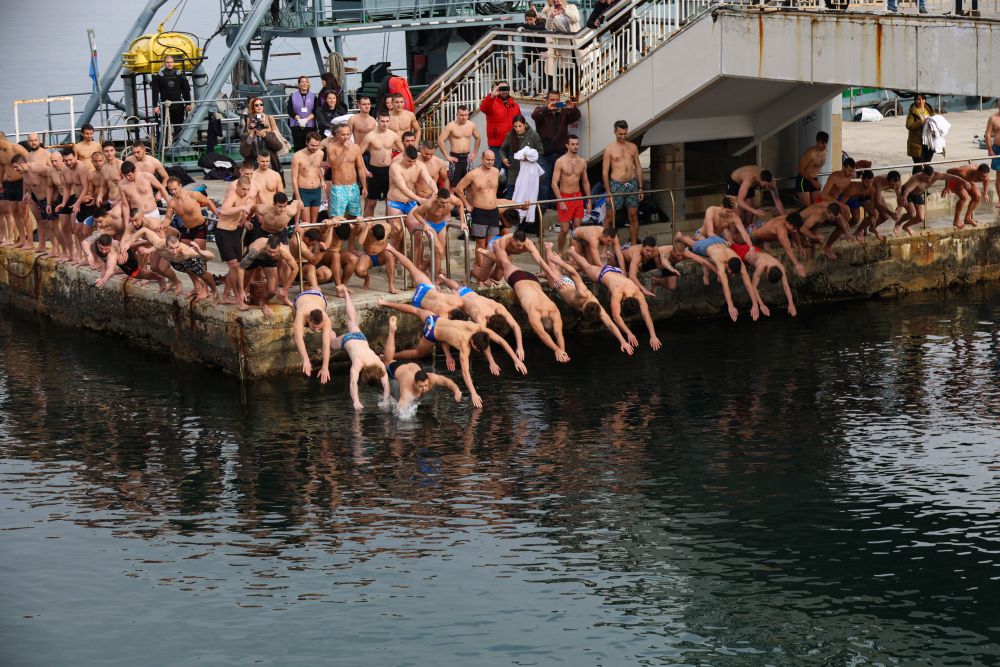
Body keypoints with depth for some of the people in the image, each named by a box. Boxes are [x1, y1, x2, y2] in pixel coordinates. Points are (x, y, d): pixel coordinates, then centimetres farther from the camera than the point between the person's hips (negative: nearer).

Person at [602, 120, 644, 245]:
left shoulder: (633, 147, 9)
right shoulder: (610, 149, -3)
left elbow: (638, 168, 12)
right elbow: (605, 171, -5)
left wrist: (640, 188, 7)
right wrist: (608, 192, -10)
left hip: (632, 184, 4)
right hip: (616, 184, -4)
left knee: (633, 216, 6)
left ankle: (634, 245, 12)